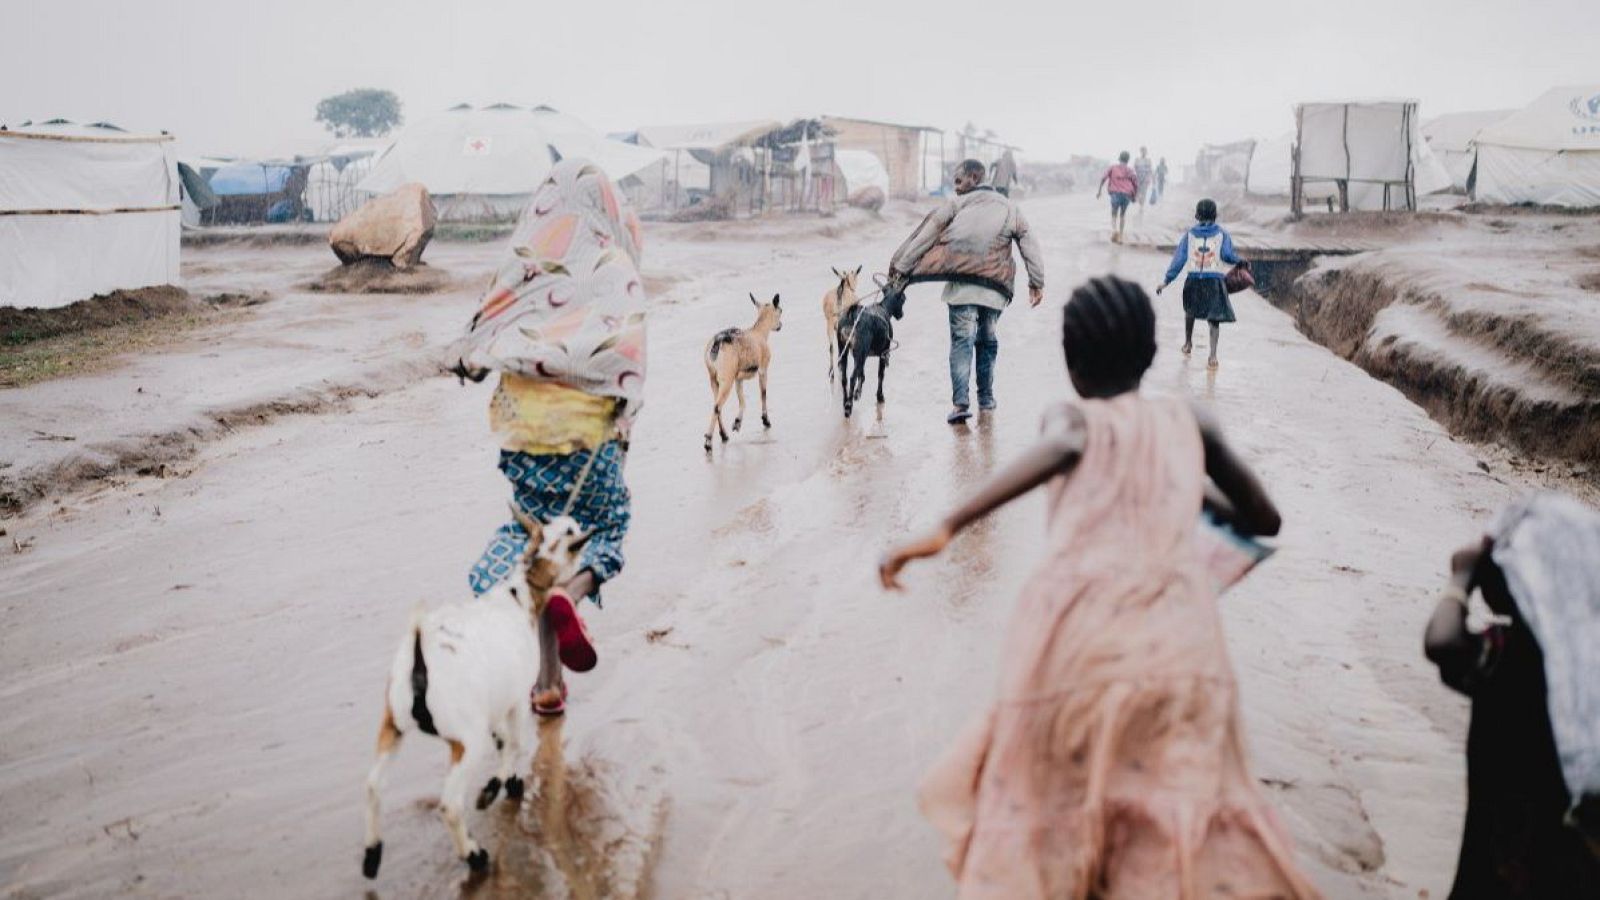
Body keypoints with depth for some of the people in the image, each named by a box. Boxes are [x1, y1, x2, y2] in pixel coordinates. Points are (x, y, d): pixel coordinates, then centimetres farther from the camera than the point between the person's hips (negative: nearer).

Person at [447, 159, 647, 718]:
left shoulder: (521, 264, 3)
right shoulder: (615, 269, -6)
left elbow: (481, 333, 5)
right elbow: (624, 353, -14)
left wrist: (470, 358, 22)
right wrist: (625, 419, -7)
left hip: (523, 426, 3)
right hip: (587, 427, -3)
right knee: (603, 530, 16)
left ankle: (547, 678, 13)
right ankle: (568, 595, -17)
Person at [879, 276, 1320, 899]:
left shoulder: (1070, 416, 14)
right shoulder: (1188, 421, 21)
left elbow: (1062, 448, -12)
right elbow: (1264, 520, 31)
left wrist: (945, 530, -21)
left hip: (1075, 639, -1)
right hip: (1180, 645, 2)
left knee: (1033, 811, 21)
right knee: (1188, 838, 18)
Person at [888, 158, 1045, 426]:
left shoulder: (956, 204, 5)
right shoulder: (1010, 208, 16)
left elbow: (925, 236, 1)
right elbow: (1030, 247, 13)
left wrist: (900, 268, 3)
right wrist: (1037, 283, 14)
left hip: (962, 286, -3)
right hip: (995, 289, 3)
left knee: (961, 341, -5)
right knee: (987, 341, 18)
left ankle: (960, 403, -18)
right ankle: (986, 398, 25)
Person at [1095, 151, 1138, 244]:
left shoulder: (1113, 167, 14)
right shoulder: (1130, 171, 16)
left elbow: (1103, 178, 1)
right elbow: (1136, 183, 8)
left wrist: (1099, 190, 2)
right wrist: (1134, 196, 20)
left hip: (1115, 193, -2)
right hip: (1127, 194, 2)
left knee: (1114, 214, 11)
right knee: (1123, 214, 20)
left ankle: (1114, 230, -19)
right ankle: (1120, 237, 15)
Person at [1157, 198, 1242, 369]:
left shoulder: (1189, 234, 5)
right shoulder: (1222, 234, 1)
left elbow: (1179, 259, 1)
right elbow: (1227, 255, -13)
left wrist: (1167, 280, 3)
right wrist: (1239, 261, 9)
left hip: (1194, 280, 2)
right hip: (1215, 281, -2)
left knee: (1190, 311, 27)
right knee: (1214, 318, 1)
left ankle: (1188, 343, 45)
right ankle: (1213, 356, -14)